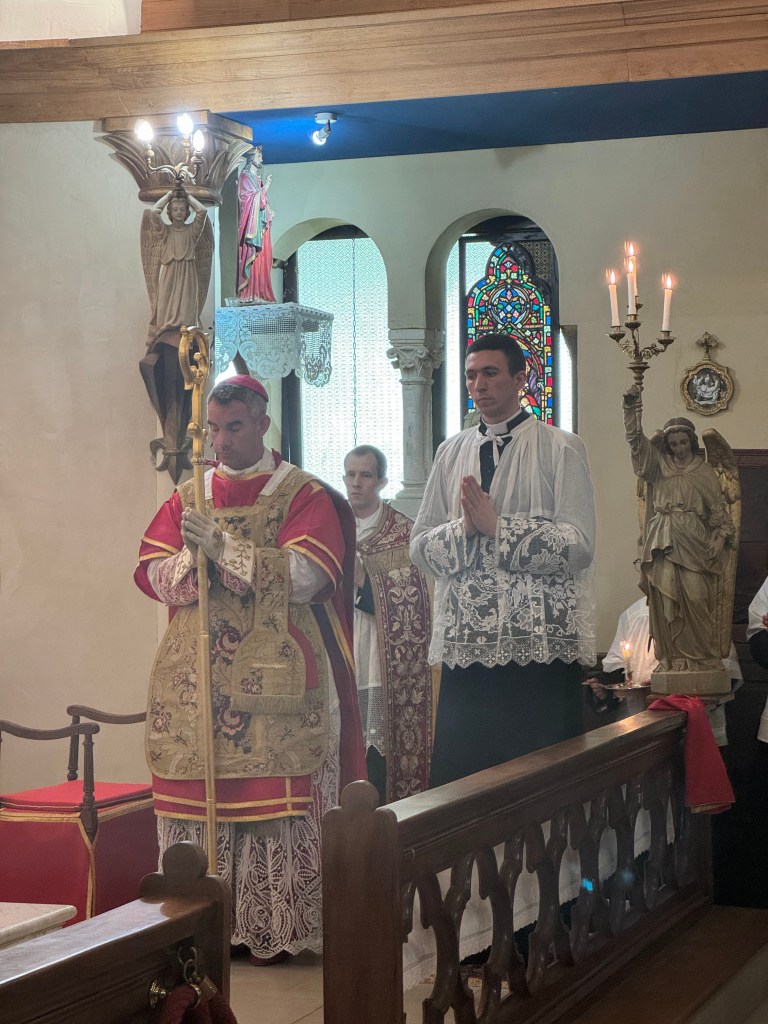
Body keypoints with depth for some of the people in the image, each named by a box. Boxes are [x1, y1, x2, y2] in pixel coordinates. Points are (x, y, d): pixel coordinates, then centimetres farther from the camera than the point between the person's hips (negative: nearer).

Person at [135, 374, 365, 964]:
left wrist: (224, 546, -18)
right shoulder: (187, 496, 16)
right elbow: (152, 573, 6)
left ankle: (270, 926, 2)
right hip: (193, 681, 4)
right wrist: (191, 557, -15)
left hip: (274, 682, -4)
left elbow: (303, 577, -12)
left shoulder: (305, 496, 2)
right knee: (198, 797, 1)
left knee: (272, 800, -6)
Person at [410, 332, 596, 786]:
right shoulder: (452, 453, 15)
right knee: (457, 777, 4)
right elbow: (420, 545, 11)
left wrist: (497, 527, -12)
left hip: (539, 642, -4)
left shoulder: (561, 449, 0)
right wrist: (463, 528, -9)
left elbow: (578, 545, -10)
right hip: (465, 641, 4)